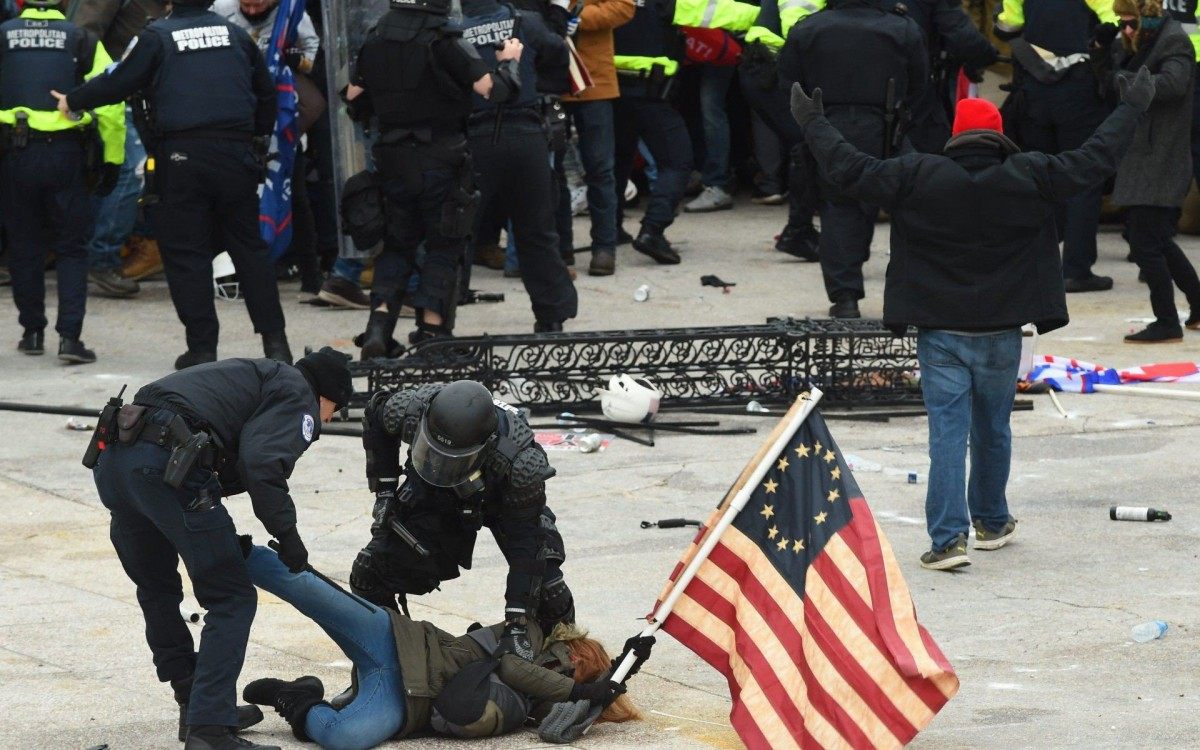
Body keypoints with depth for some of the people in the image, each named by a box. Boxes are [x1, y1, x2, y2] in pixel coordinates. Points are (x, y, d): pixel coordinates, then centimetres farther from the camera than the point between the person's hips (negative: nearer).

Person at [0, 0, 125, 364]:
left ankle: (32, 332, 21)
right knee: (72, 249, 7)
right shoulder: (81, 40, 3)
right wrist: (112, 159, 6)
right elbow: (111, 101, -2)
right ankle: (69, 336, -5)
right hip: (66, 154, -1)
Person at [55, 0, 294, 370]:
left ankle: (202, 346, -1)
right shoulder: (235, 35, 11)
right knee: (249, 246, 10)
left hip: (182, 157, -3)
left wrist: (73, 100, 15)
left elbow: (118, 83, -1)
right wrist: (260, 141, 31)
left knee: (186, 253, 3)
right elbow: (266, 93, 18)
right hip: (235, 153, 3)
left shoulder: (158, 36, -2)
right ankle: (274, 339, 6)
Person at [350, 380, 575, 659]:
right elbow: (375, 416, -10)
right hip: (434, 498, 3)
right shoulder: (411, 410, -37)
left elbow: (524, 541, -37)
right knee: (370, 572, -10)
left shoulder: (520, 461, -44)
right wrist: (385, 489, -9)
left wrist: (517, 625, -39)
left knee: (546, 591, -20)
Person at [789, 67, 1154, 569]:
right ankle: (991, 522, 34)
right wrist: (1133, 108, 15)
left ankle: (948, 538, -14)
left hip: (940, 336, -1)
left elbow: (849, 170, -6)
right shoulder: (1028, 178, -5)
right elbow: (1093, 161, 2)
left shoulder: (917, 179, -8)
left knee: (947, 432, -4)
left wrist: (812, 122, 8)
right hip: (1000, 335, 2)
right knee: (993, 429, 19)